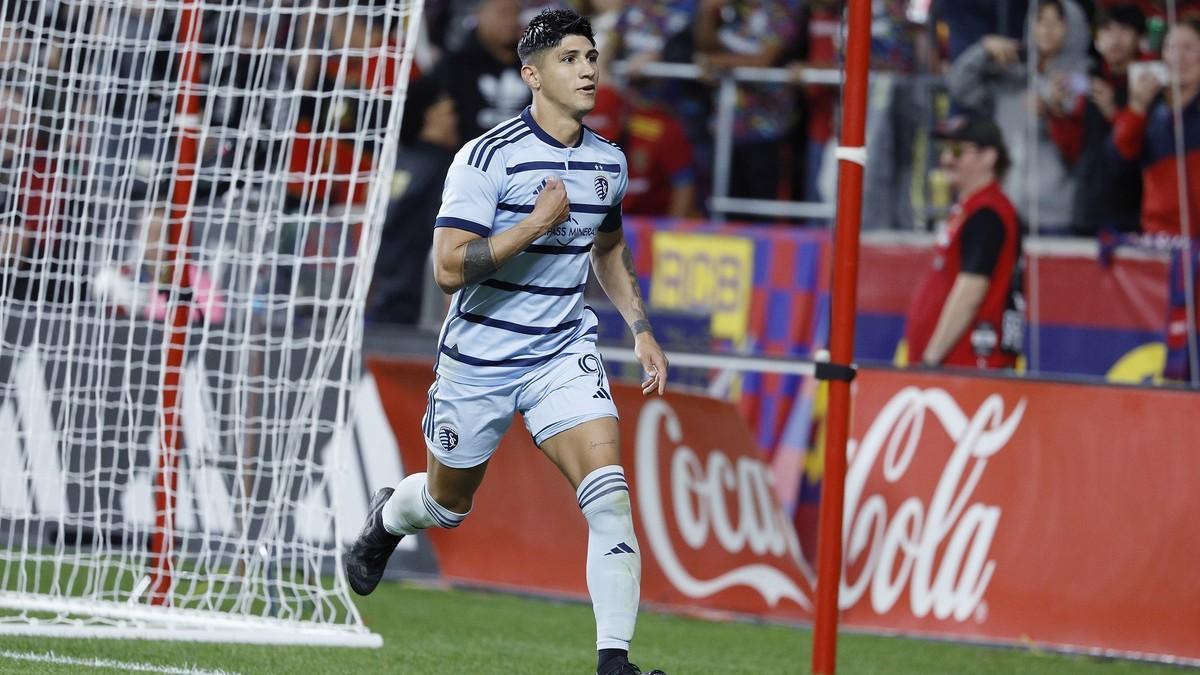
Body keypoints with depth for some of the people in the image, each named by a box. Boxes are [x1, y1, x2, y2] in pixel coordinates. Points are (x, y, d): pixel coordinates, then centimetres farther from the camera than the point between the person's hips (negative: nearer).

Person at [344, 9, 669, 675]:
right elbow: (449, 269, -24)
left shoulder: (609, 162, 2)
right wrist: (537, 223, -28)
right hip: (480, 360, -3)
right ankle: (386, 519, 54)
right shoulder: (487, 158, -17)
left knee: (609, 491, -18)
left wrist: (641, 330, 14)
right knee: (447, 505, 17)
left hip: (564, 354, 3)